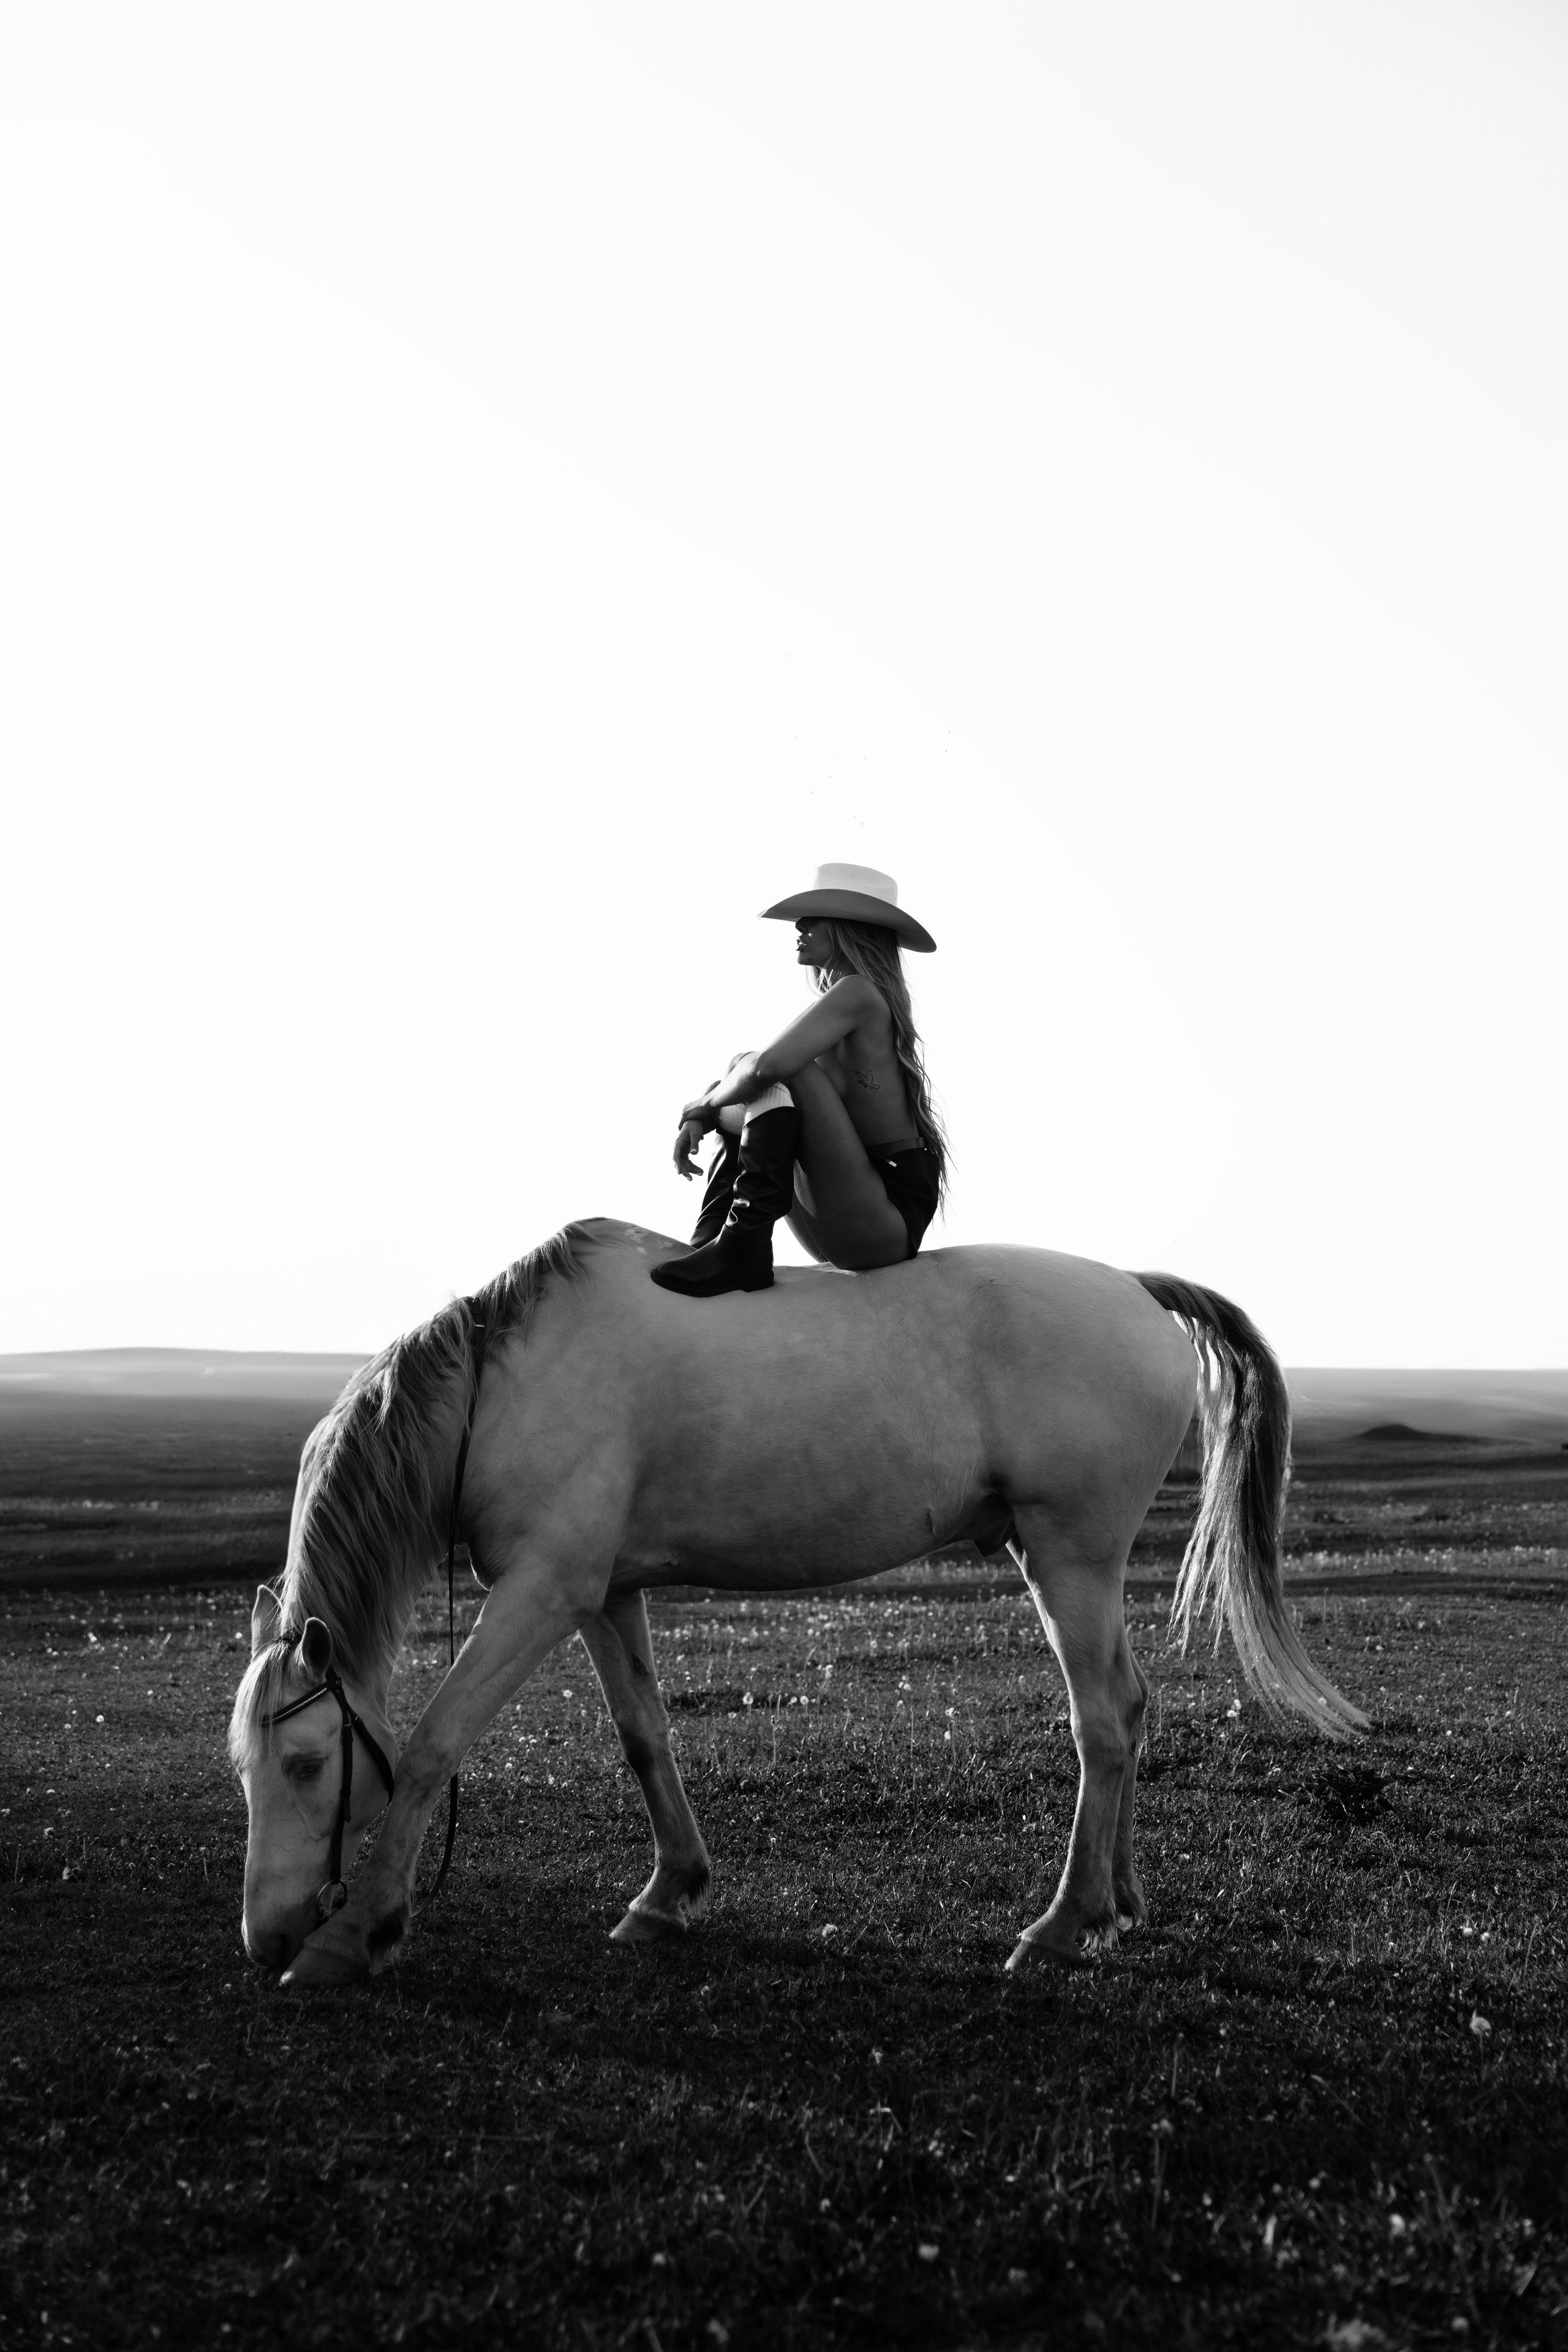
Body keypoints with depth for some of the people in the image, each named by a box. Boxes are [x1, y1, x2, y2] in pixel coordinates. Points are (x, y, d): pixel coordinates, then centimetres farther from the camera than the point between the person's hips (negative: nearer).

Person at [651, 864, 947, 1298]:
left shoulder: (858, 991, -12)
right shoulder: (835, 1007, 19)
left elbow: (769, 1066, -25)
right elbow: (745, 1070, 21)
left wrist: (705, 1103, -6)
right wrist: (699, 1119, 1)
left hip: (894, 1211, -10)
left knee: (765, 1076, -20)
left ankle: (743, 1245, -26)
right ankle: (709, 1243, -1)